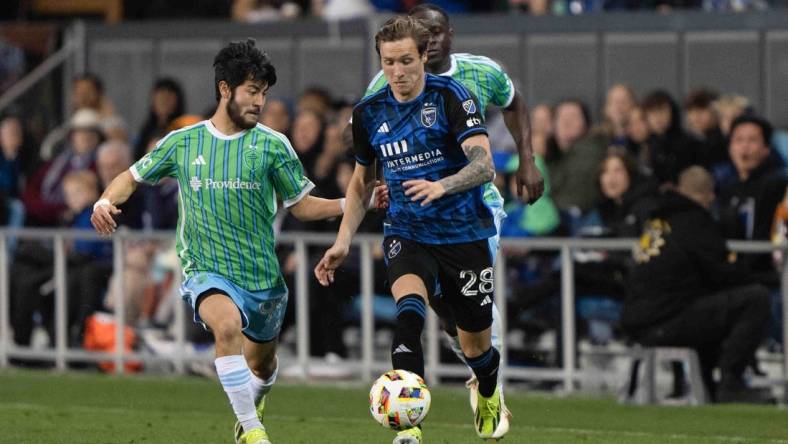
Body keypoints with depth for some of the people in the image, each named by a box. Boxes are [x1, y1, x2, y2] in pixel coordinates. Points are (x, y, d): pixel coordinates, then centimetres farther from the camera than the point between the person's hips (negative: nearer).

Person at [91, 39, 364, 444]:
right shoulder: (182, 143, 1)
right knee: (228, 323, -34)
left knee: (261, 366, 17)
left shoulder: (272, 145, -1)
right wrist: (106, 201, -6)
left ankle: (252, 407, 54)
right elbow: (133, 177, 14)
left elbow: (302, 205, 4)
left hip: (263, 276, 2)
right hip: (207, 272, -2)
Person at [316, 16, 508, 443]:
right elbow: (361, 180, 17)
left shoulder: (450, 96, -12)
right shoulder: (369, 113, 1)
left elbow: (483, 164, -23)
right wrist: (343, 241, 8)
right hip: (406, 232, 2)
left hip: (463, 231, -2)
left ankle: (489, 398, 48)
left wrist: (442, 186, -42)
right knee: (409, 308, -30)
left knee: (475, 345, 9)